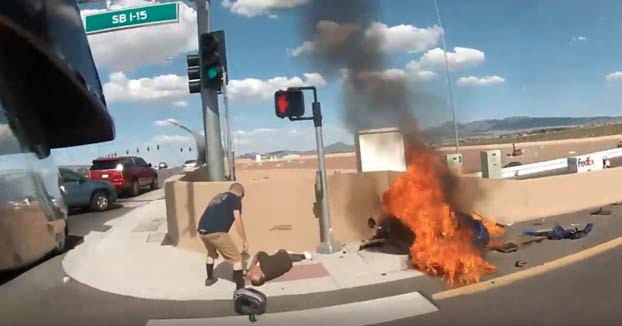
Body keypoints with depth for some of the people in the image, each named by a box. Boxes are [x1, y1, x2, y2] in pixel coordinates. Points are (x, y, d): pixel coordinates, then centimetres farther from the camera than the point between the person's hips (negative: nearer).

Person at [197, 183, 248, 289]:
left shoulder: (218, 197, 29)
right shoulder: (235, 199, 8)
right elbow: (238, 221, -3)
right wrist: (244, 240, 4)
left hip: (201, 231, 8)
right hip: (216, 232, -8)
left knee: (211, 254, 37)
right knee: (236, 259, 4)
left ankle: (209, 278, 52)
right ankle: (240, 289, 1)